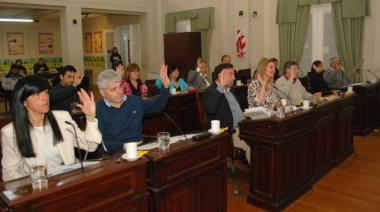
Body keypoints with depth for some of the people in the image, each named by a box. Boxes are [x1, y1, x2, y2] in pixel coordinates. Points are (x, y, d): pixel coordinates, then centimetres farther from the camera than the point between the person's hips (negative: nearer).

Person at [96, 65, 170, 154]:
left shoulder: (135, 101, 9)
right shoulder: (98, 110, -5)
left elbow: (157, 105, 19)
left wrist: (165, 86, 5)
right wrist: (123, 146, -20)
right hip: (115, 154, -4)